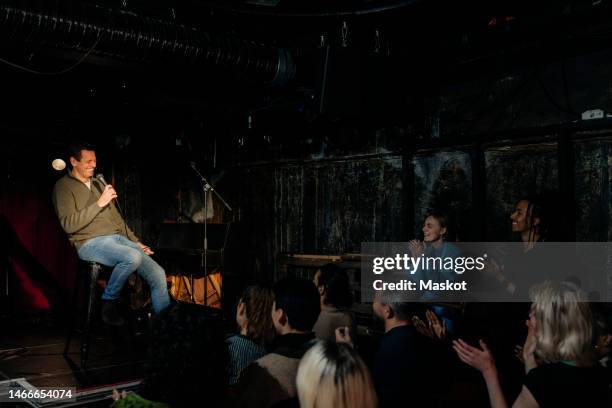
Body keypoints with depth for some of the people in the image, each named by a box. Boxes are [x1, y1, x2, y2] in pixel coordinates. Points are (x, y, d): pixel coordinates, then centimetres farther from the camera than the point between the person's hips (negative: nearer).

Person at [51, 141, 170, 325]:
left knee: (157, 274, -12)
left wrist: (136, 242, 17)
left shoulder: (98, 184, 22)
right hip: (90, 243, -7)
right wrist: (99, 203, -17)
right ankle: (108, 302, -11)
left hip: (117, 238, 7)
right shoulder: (64, 186, 0)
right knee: (133, 257, -35)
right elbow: (69, 225, -14)